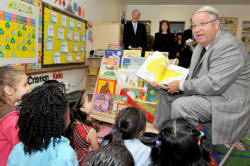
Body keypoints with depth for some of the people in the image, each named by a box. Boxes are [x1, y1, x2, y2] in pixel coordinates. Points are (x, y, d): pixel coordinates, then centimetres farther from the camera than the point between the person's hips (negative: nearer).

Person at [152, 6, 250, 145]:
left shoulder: (229, 47, -23)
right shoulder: (201, 47, 9)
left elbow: (213, 84, -29)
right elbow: (193, 76, 13)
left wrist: (181, 85, -19)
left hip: (226, 102, -10)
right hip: (203, 92, 10)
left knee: (180, 105, -25)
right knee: (167, 95, 9)